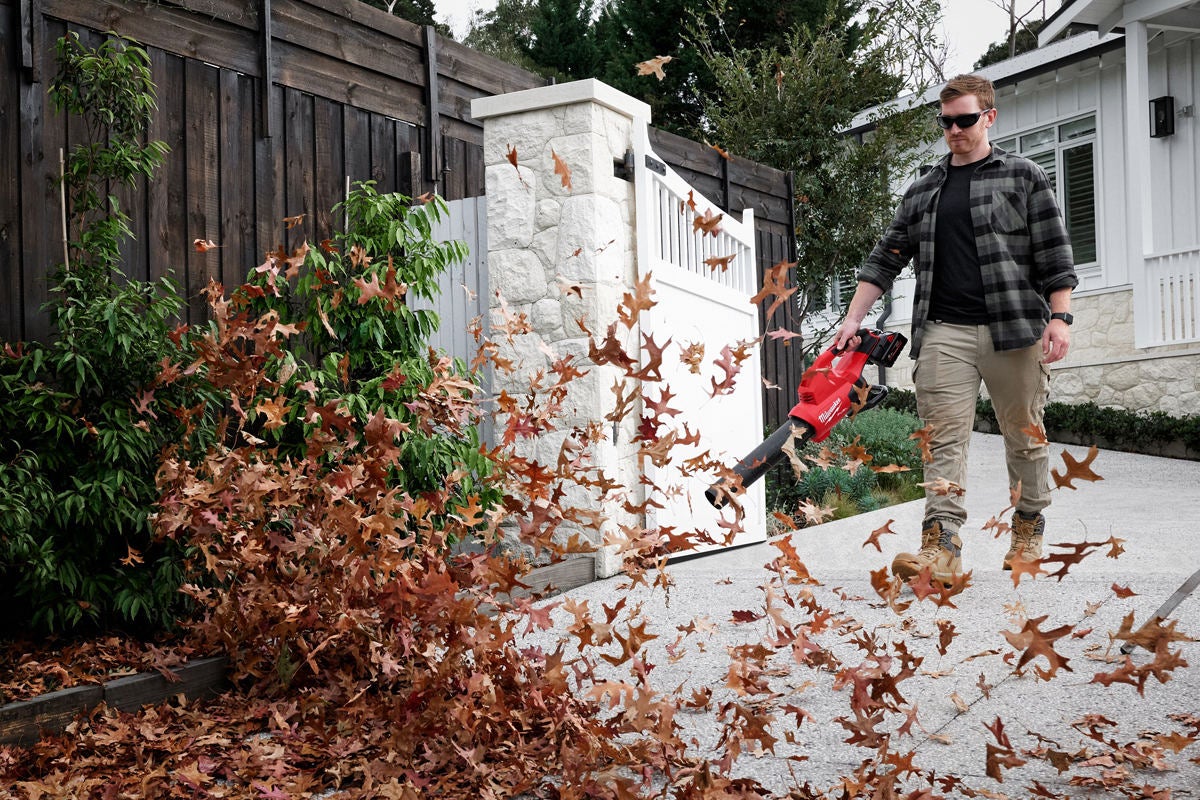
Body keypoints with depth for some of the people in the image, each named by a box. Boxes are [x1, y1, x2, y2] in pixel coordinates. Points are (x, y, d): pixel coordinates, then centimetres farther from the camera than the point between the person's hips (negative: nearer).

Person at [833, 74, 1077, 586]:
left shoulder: (1023, 177, 9)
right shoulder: (922, 192, 18)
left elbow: (1054, 255, 3)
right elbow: (886, 259, 19)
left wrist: (1059, 318, -7)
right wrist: (853, 318, 10)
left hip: (1013, 330, -2)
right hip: (943, 332, 2)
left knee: (1024, 435, 6)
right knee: (944, 438, -9)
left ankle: (1029, 532, 22)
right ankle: (942, 548, -15)